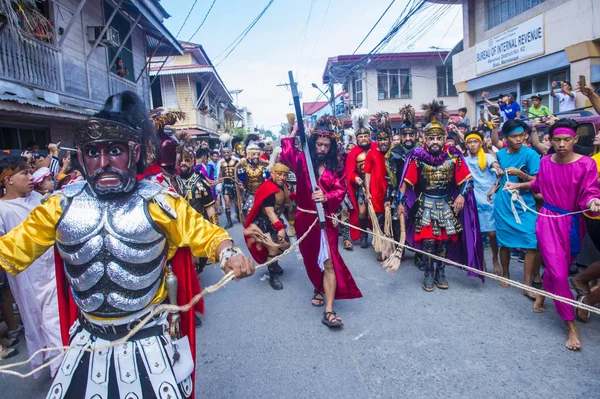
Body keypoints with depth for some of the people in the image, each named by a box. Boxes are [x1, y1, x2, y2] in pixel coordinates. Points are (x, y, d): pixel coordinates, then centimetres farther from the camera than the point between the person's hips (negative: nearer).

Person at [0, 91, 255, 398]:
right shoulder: (61, 206, -4)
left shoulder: (159, 202, -12)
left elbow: (206, 234, -9)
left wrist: (228, 254, -29)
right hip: (88, 343, 3)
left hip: (150, 342, -2)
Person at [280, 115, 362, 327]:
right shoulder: (302, 160, 0)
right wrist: (292, 135, -17)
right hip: (305, 217, 0)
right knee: (312, 258, 16)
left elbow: (341, 191, -3)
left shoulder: (335, 167, 5)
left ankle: (329, 311, -7)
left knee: (329, 262, -8)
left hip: (326, 218, 0)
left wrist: (326, 197, -22)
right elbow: (286, 156, -20)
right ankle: (319, 288, 45)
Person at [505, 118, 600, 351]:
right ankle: (571, 327, 5)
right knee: (559, 273, -7)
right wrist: (518, 185, 17)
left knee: (556, 268, 17)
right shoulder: (545, 162, -2)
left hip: (572, 223, 0)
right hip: (548, 219, 1)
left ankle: (542, 294, 49)